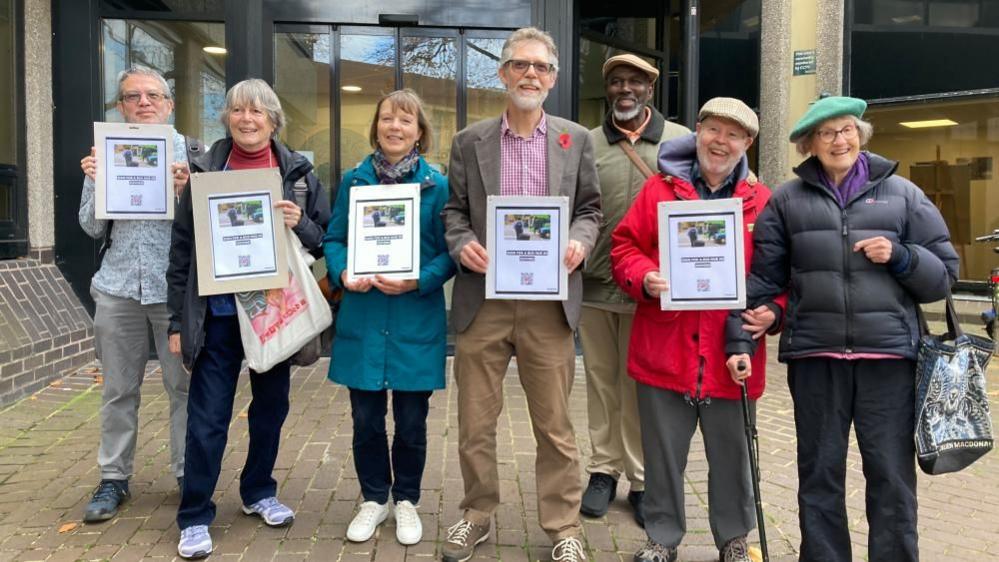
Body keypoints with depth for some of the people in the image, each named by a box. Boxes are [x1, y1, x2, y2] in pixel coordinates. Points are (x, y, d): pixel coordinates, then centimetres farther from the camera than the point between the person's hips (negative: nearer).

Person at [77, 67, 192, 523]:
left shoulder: (191, 153, 3)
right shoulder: (104, 155, 10)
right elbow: (92, 228, 9)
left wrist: (186, 191, -18)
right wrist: (97, 185, -6)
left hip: (175, 286, -2)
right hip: (118, 286, 2)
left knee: (184, 385, 3)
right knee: (118, 389, 9)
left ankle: (188, 474, 14)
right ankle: (114, 477, 20)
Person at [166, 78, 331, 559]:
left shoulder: (298, 172, 2)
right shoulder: (204, 169, 1)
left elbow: (325, 240, 6)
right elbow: (182, 248, 2)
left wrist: (300, 225, -17)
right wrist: (178, 320, -1)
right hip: (218, 313, -1)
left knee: (271, 407, 14)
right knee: (207, 417, 1)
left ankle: (259, 493, 33)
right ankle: (194, 517, 14)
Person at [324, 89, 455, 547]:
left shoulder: (437, 185, -2)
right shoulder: (354, 180, 5)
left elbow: (449, 251, -3)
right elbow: (334, 239, 8)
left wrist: (417, 281, -20)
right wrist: (343, 273, -12)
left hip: (416, 322, -2)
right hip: (363, 320, 2)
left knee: (411, 421, 9)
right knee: (366, 418, 10)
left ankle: (406, 501, 31)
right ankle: (374, 498, 31)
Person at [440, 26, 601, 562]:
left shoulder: (576, 139, 7)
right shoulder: (469, 140, 7)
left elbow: (589, 208, 10)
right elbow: (454, 210, 9)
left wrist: (579, 242, -11)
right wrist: (462, 244, -12)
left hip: (548, 302, 0)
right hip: (482, 300, 1)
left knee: (554, 424, 8)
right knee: (474, 421, 11)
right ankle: (476, 514, 31)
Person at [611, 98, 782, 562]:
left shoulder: (762, 201, 6)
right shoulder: (659, 189, 5)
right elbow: (624, 246, 5)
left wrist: (773, 311, -12)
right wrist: (644, 278, -14)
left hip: (732, 354, 1)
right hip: (664, 350, 0)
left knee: (731, 454, 15)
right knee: (664, 453, 11)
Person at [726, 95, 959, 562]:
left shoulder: (901, 193, 9)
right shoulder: (787, 199, 8)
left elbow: (944, 274, 10)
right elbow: (761, 278, 6)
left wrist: (900, 257, -9)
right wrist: (741, 339, -2)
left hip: (889, 353, 0)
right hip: (815, 354, 0)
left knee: (892, 476, 5)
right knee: (819, 473, 10)